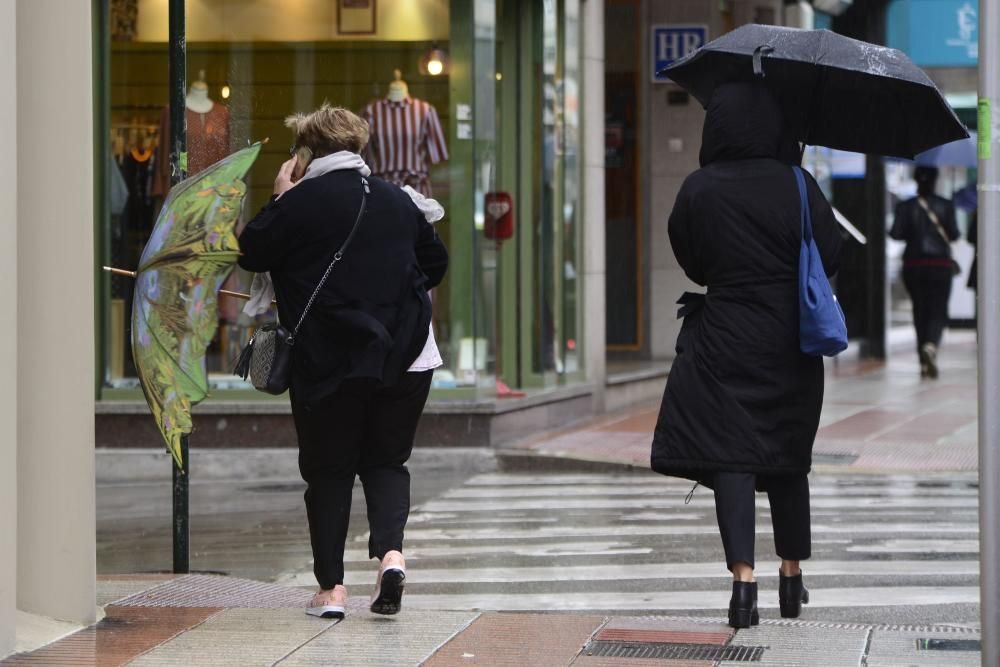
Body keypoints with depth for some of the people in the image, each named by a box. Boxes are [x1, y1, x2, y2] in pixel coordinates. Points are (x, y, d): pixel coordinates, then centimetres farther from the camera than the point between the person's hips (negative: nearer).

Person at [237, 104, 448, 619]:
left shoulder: (299, 204, -8)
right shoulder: (397, 200, 8)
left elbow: (251, 253, 0)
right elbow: (436, 262, 18)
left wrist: (279, 197, 10)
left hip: (329, 360, -3)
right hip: (405, 356, 3)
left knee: (328, 469, 7)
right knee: (386, 460, 14)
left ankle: (331, 586, 5)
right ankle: (390, 550, -11)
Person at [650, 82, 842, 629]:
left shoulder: (698, 190, -7)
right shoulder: (797, 185, -6)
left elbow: (691, 260, 4)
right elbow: (830, 257, -2)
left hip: (723, 340, -2)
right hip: (790, 343, 2)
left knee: (730, 457, -3)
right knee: (787, 459, 15)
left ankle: (743, 578, -18)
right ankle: (792, 577, 26)